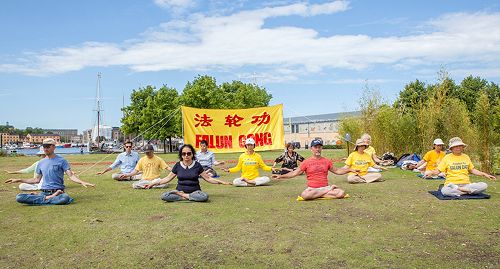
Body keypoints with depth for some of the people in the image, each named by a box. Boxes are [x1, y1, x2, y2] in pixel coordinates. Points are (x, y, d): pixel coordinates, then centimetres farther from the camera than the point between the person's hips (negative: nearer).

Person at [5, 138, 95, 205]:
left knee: (65, 198, -39)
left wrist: (82, 182, -25)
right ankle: (48, 199, -15)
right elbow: (37, 180, 25)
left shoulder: (61, 161, 1)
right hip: (43, 192, 4)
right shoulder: (41, 162, 16)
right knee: (19, 197, -18)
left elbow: (71, 175, -7)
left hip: (58, 191, -3)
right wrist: (19, 180, 25)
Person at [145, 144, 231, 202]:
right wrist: (153, 183, 6)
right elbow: (167, 178, 12)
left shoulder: (197, 165, 1)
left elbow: (208, 178, 5)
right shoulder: (178, 165, 4)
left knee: (204, 196, -35)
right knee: (164, 196, -28)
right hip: (180, 190, 1)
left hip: (195, 191, 0)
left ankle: (181, 195, -15)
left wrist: (221, 182, -4)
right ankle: (187, 197, -17)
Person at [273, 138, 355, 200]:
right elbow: (295, 173, 3)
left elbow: (336, 171, 20)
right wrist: (281, 176, -6)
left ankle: (318, 195, -14)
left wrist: (349, 170, 11)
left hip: (325, 187, 1)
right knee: (304, 195, -37)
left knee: (341, 193, -24)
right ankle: (328, 190, -18)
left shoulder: (327, 161, 11)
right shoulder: (306, 162, 3)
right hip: (312, 188, -1)